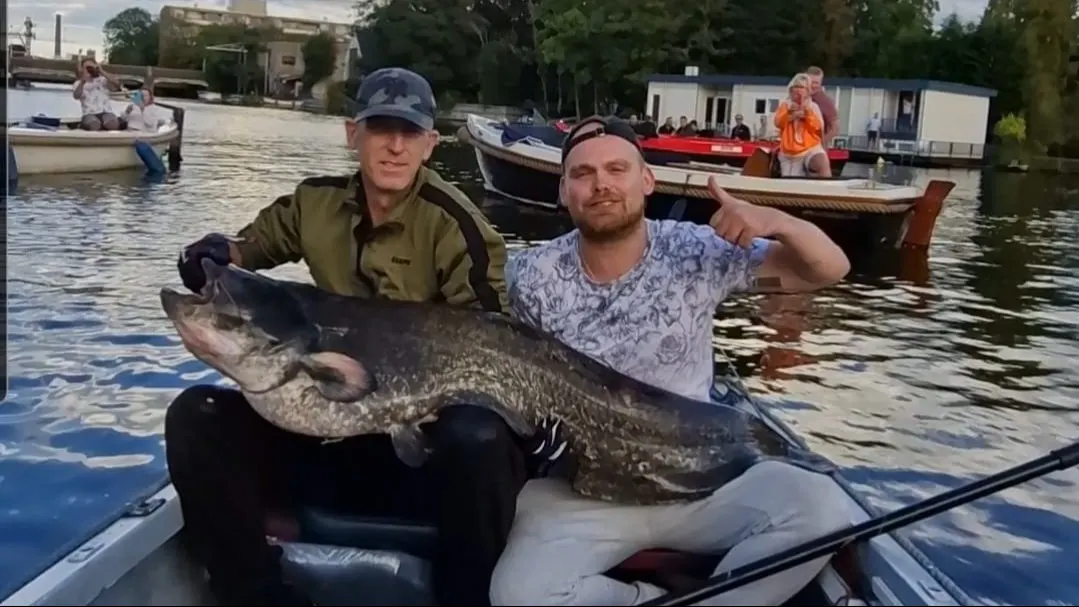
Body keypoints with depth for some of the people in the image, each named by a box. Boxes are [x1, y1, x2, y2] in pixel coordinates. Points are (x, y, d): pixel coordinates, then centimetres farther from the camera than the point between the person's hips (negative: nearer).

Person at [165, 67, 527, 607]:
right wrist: (219, 256, 0)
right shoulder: (317, 203, 4)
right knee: (196, 416, -14)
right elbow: (253, 245, 23)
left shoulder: (452, 221, -12)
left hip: (429, 444, -4)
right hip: (333, 431, 5)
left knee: (477, 441, -38)